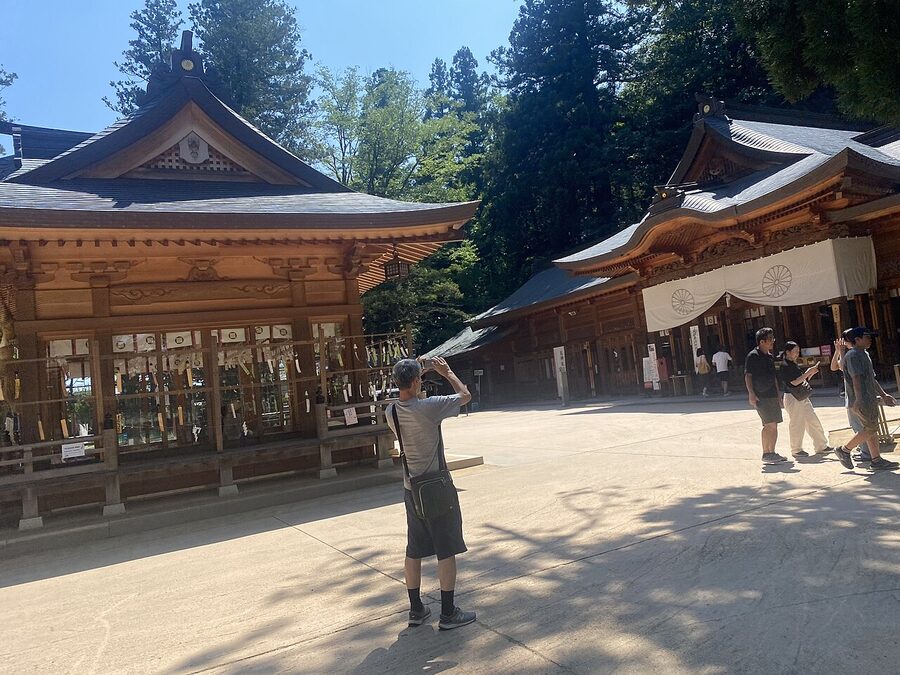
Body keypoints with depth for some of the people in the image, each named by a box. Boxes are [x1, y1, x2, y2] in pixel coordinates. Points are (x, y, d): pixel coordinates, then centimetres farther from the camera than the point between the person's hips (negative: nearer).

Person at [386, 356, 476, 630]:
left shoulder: (391, 412, -3)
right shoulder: (429, 407, -21)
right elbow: (465, 395, -6)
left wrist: (412, 373, 17)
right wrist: (447, 372, 7)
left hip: (411, 489, 6)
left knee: (414, 551, 15)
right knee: (446, 551, 5)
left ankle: (416, 610, 26)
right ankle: (448, 613, 12)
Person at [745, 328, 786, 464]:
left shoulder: (770, 357, 16)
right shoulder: (753, 356, -9)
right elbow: (748, 376, -13)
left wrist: (778, 395, 21)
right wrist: (751, 394, -21)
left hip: (772, 395, 8)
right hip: (760, 396, -8)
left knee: (774, 425, 8)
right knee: (769, 424, -12)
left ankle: (772, 452, 17)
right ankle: (765, 454, -5)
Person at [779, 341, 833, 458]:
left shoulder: (794, 365, 16)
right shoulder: (785, 366, -13)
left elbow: (802, 380, 20)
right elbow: (794, 382, -20)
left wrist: (811, 372, 5)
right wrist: (808, 372, -16)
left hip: (802, 397, 9)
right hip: (792, 398, -9)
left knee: (814, 422, 10)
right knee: (796, 424, -2)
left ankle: (821, 446, 17)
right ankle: (796, 450, 8)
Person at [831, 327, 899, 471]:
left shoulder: (864, 354, 19)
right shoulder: (853, 355, -13)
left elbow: (871, 378, 26)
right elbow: (856, 379, -23)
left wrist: (883, 395, 24)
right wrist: (859, 400, -29)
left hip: (869, 399, 10)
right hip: (860, 401, -10)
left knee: (872, 429, 9)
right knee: (870, 429, -8)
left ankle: (876, 460, 12)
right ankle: (844, 450, 3)